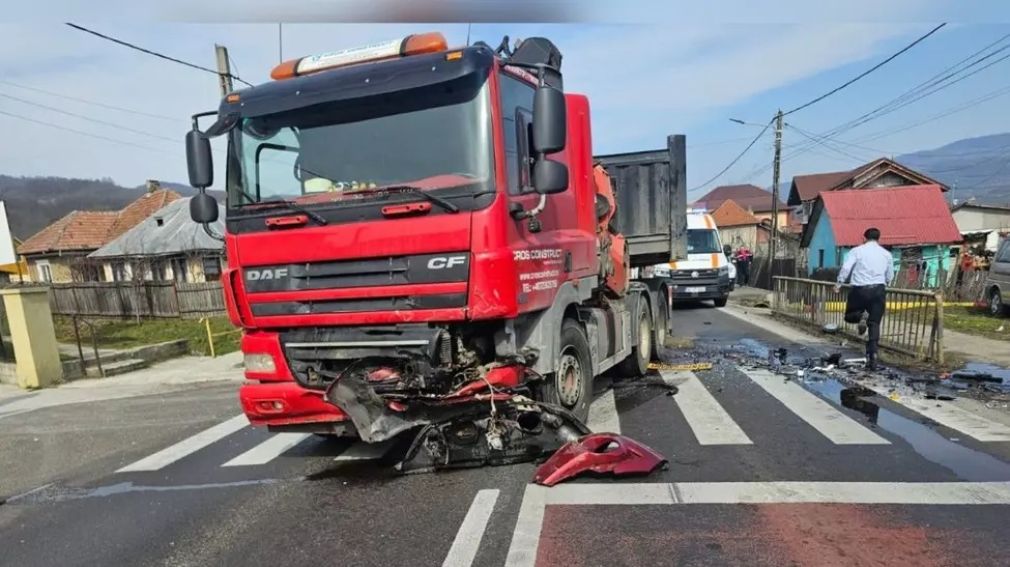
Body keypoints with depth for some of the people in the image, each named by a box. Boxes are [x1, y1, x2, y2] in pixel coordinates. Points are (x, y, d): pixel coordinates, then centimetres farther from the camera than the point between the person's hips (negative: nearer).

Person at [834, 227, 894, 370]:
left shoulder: (857, 250, 4)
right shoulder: (887, 254, 14)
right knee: (875, 325, 6)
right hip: (879, 290, 3)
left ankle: (861, 315, -20)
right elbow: (890, 277, 17)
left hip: (860, 289, -3)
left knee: (849, 316, 16)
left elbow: (846, 268, -9)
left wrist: (839, 284, -2)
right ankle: (872, 358, -2)